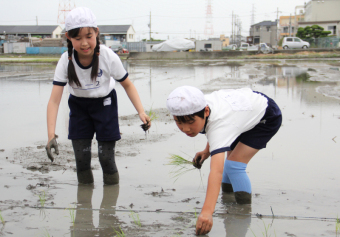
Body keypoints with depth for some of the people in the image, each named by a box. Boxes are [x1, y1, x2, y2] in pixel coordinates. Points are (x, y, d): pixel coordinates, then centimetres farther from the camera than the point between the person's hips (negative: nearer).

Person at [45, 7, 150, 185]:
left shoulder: (109, 57, -27)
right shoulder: (66, 61, -25)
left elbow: (127, 85, -9)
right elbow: (54, 100, -28)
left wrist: (141, 112, -21)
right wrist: (51, 135, -38)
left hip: (104, 103, -1)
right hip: (78, 105, 1)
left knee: (106, 157, -5)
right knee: (81, 159, -1)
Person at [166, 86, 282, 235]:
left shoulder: (219, 125, -46)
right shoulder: (199, 107, -22)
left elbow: (216, 171, -58)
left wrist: (206, 212, -68)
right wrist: (207, 150, -5)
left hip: (267, 118, -9)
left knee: (234, 165, -22)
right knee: (231, 156, 21)